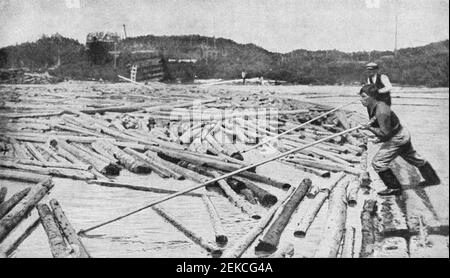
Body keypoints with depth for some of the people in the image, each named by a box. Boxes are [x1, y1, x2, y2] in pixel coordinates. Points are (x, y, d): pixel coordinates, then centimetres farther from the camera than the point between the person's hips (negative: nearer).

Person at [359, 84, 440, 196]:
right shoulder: (372, 107, -3)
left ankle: (394, 188, 4)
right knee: (414, 158, 26)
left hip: (397, 139, -10)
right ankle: (432, 179, 45)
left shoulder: (381, 111, -32)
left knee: (378, 162, -9)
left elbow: (384, 133, -31)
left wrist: (370, 128, -26)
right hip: (402, 135, 10)